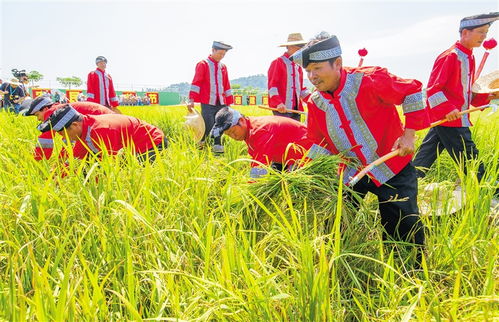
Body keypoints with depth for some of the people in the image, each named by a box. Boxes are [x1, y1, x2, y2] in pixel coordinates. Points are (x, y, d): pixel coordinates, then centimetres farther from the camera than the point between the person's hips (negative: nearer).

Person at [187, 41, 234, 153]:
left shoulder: (223, 67, 16)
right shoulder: (203, 64, 0)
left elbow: (227, 86, 19)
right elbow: (196, 83, -6)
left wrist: (229, 103, 16)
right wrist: (191, 100, -15)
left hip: (221, 103, 5)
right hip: (207, 103, -5)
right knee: (208, 127, -8)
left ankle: (217, 147, 9)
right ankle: (200, 143, 17)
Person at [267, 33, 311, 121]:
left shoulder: (298, 66, 19)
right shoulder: (278, 63, -3)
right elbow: (272, 85, -11)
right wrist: (278, 103, -24)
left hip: (296, 108, 8)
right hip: (281, 109, -7)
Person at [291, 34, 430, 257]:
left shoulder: (369, 80, -22)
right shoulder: (315, 103, -5)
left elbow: (412, 92, -10)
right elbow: (321, 145, 6)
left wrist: (409, 134, -15)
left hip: (392, 168, -4)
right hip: (352, 172, 5)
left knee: (405, 233, 4)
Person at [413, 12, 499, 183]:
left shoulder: (469, 58, 16)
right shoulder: (450, 56, -12)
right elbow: (433, 89, -17)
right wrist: (447, 109, -28)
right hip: (448, 119, -9)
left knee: (426, 156, 13)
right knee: (470, 161, -3)